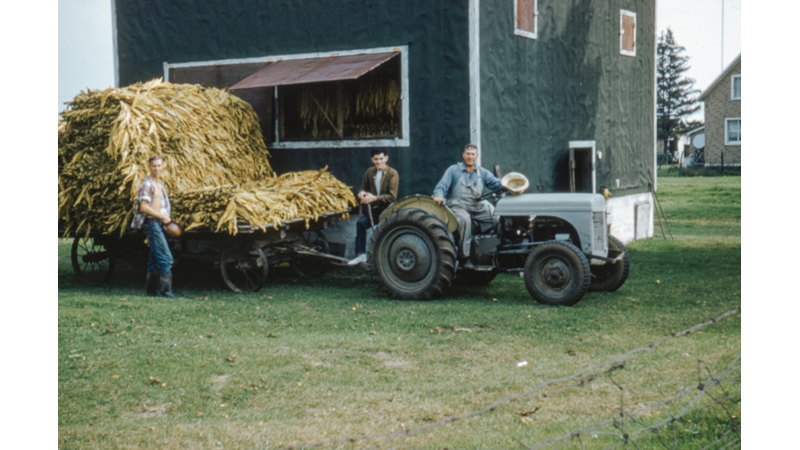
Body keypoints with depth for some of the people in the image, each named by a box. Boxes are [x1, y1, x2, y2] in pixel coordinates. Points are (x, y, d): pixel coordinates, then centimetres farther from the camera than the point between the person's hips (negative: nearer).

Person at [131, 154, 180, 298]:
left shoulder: (160, 184, 17)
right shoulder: (147, 184, -9)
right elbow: (143, 207, -16)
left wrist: (166, 219, 7)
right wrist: (163, 217, -14)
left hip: (159, 224, 9)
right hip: (152, 222, -9)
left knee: (155, 259, 11)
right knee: (166, 258, -14)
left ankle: (152, 289, 15)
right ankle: (165, 290, -12)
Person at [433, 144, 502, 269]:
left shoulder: (482, 172, 16)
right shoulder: (453, 170, 6)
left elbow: (496, 183, 6)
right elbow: (441, 186, -3)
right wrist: (439, 195, -26)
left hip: (477, 207, 4)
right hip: (457, 206, -4)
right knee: (465, 219, -37)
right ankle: (464, 256, -33)